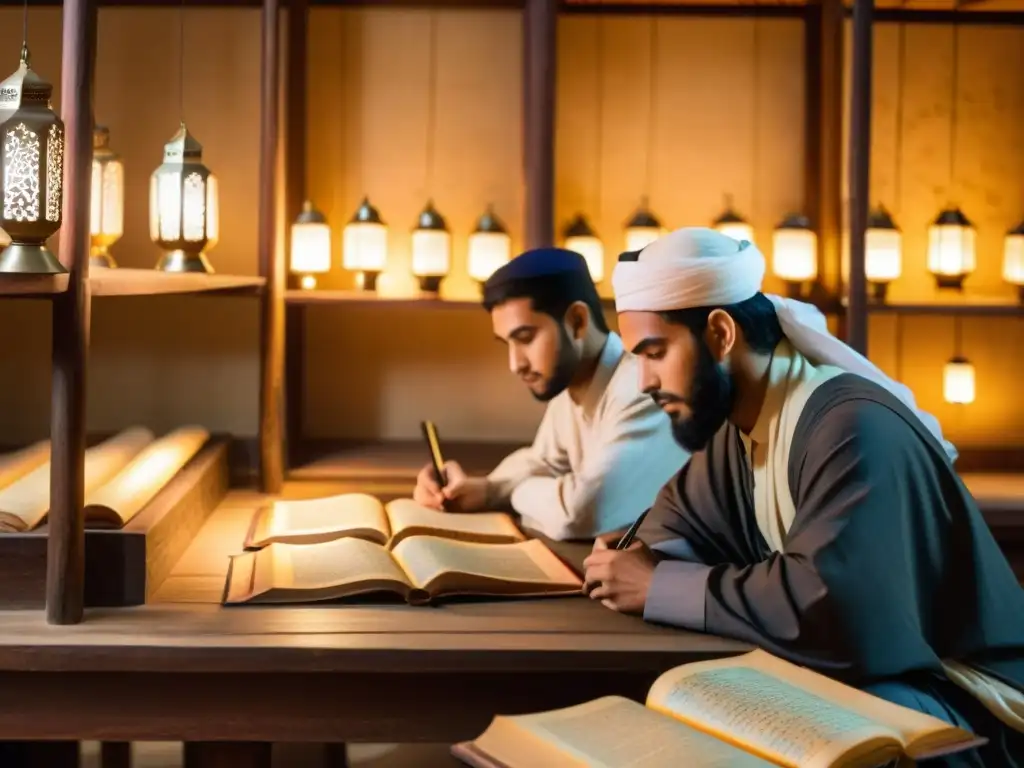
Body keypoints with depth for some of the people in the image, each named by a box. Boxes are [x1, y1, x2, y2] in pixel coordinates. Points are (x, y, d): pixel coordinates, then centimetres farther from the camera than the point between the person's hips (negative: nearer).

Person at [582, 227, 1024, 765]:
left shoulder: (850, 425, -25)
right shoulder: (738, 421, 5)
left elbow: (827, 603, -37)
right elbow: (678, 516, 16)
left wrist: (659, 588, -26)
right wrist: (640, 560, -9)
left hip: (958, 698, -8)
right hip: (862, 671, 8)